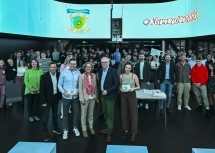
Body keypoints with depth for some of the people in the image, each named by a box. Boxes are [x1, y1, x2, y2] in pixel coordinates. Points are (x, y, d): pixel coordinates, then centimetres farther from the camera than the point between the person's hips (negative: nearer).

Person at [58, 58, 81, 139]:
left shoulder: (78, 73, -6)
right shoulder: (64, 72, -7)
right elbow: (59, 84, -2)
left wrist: (78, 91, -13)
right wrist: (63, 92, -15)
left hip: (75, 97, 1)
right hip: (66, 97, -1)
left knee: (76, 113, 11)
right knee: (65, 114, 10)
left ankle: (75, 128, 32)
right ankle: (65, 130, 24)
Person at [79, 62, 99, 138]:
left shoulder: (94, 75, 4)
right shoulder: (81, 76, -5)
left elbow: (95, 86, 7)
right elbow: (80, 88, -7)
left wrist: (97, 97, 6)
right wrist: (81, 98, -12)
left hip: (92, 97, 3)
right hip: (85, 98, -3)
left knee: (91, 114, 15)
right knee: (84, 114, 5)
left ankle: (91, 127, 29)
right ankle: (84, 129, 16)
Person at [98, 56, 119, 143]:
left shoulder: (113, 71, -12)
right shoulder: (100, 71, 7)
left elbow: (116, 84, -15)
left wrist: (107, 91, -19)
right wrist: (100, 92, 9)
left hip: (110, 96, -6)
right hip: (102, 95, 6)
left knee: (110, 113, -1)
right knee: (105, 113, 15)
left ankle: (109, 132, 7)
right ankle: (107, 128, 30)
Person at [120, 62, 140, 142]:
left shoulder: (134, 76, -6)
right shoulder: (121, 76, 2)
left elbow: (138, 87, 0)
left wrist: (133, 88, -19)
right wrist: (121, 89, -7)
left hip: (132, 95, -3)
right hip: (123, 95, 3)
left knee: (133, 113, 0)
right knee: (124, 113, 9)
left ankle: (134, 133, 10)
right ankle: (125, 130, 25)